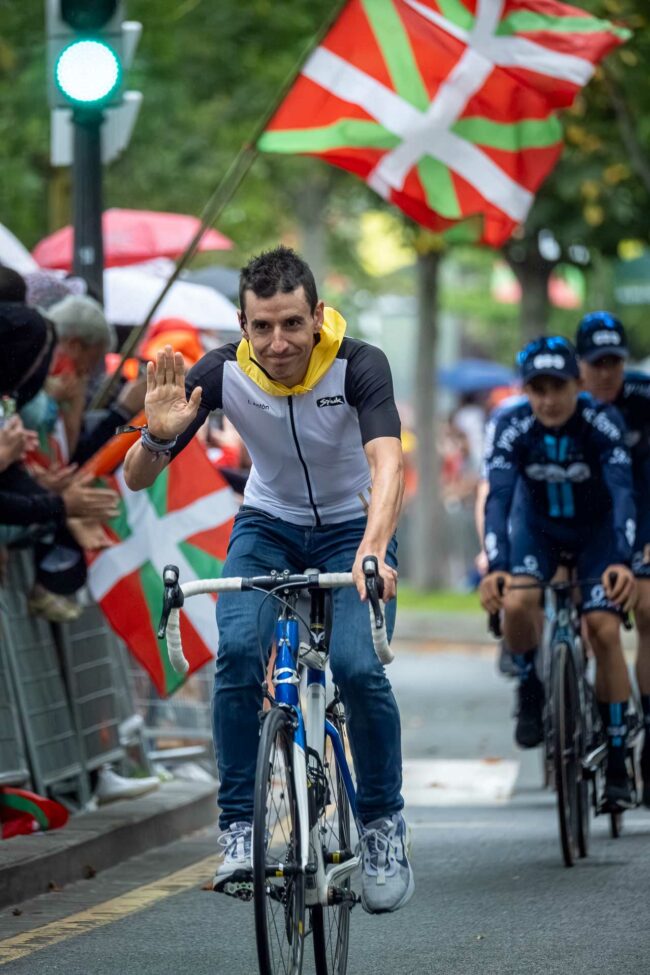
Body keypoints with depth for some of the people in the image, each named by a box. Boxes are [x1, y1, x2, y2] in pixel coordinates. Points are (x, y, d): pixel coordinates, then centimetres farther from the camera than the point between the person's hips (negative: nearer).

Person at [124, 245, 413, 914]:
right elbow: (136, 479, -18)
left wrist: (373, 550, -60)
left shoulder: (358, 365, -27)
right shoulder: (221, 372, -21)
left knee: (358, 666, -24)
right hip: (267, 526, 2)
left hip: (352, 527, -1)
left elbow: (387, 462, -42)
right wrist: (158, 437, -41)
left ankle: (383, 824, -1)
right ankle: (240, 828, -15)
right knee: (238, 648, -27)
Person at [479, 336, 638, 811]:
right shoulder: (514, 428, -26)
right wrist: (496, 567, -49)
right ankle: (531, 687, 4)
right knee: (516, 604, -28)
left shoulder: (603, 422, -29)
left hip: (596, 529, -1)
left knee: (604, 628, -17)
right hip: (538, 527, 1)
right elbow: (499, 498, -33)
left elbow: (623, 492, -37)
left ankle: (618, 763, -6)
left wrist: (622, 561, -53)